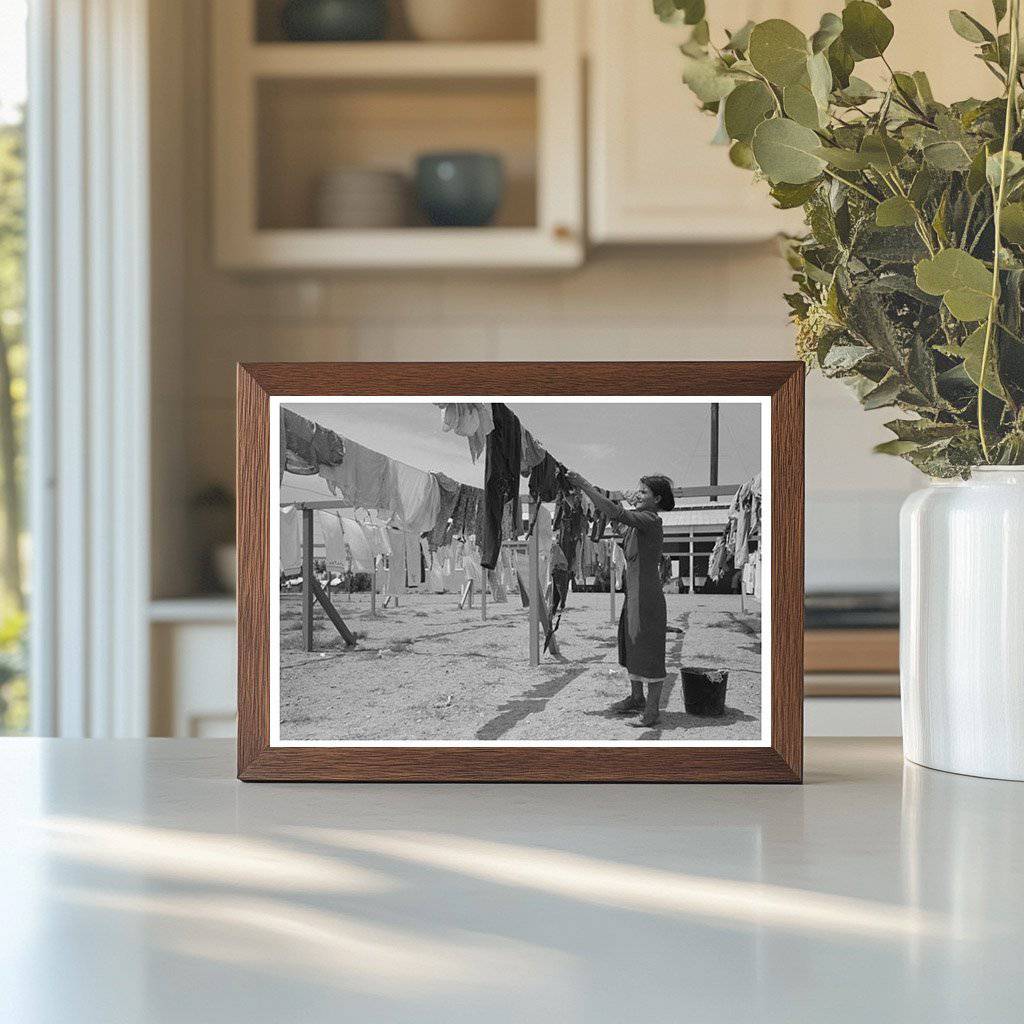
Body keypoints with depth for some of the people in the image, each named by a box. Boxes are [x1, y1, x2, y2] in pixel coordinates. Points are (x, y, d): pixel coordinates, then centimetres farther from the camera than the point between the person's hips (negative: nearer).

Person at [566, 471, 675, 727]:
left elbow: (616, 514, -29)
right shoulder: (638, 519, 12)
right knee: (630, 646, 19)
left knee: (649, 649, -5)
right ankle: (636, 698, 32)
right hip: (632, 592, 10)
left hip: (648, 595, -10)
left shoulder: (650, 520, -17)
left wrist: (585, 486, -28)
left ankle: (652, 708, 1)